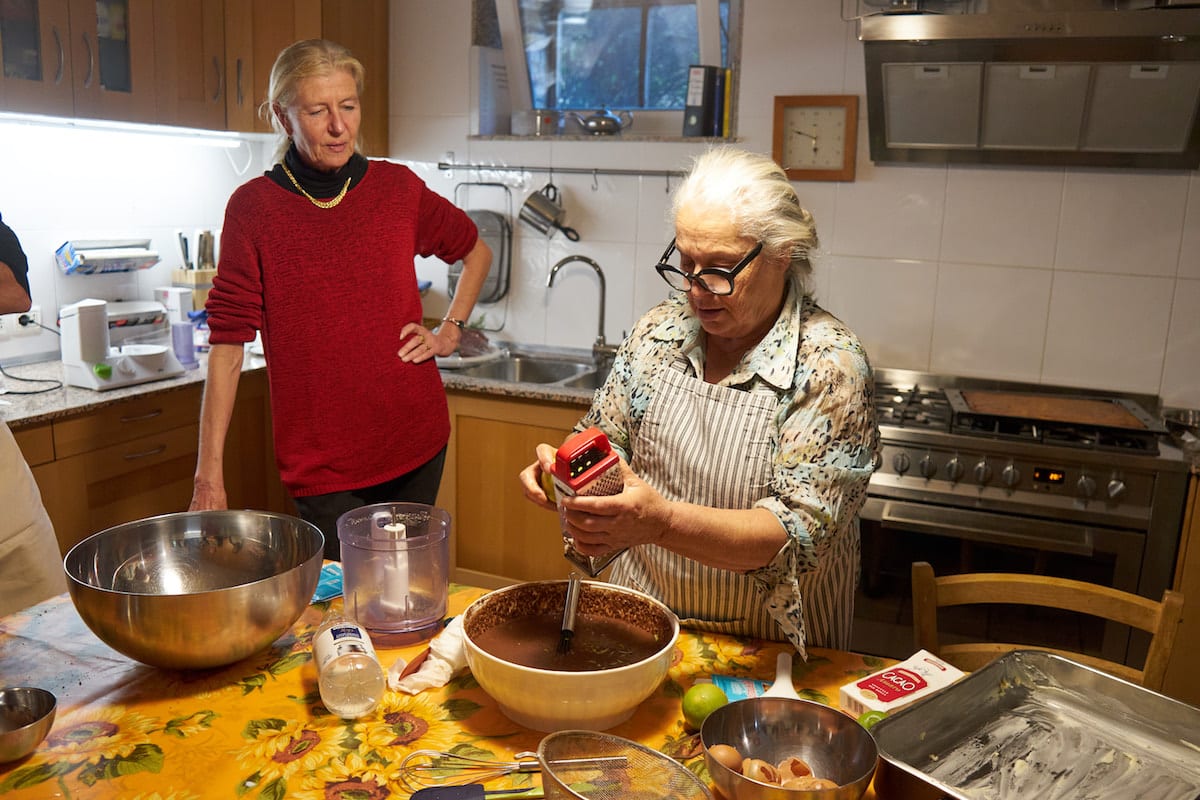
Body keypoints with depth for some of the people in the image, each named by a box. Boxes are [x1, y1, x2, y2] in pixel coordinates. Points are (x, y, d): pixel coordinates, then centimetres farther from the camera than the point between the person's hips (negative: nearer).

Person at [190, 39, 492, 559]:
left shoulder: (398, 188, 1)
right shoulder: (253, 208, -5)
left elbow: (476, 253, 19)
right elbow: (228, 342, -7)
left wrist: (451, 330, 6)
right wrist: (209, 475, -10)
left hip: (416, 442, 3)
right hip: (320, 461, -2)